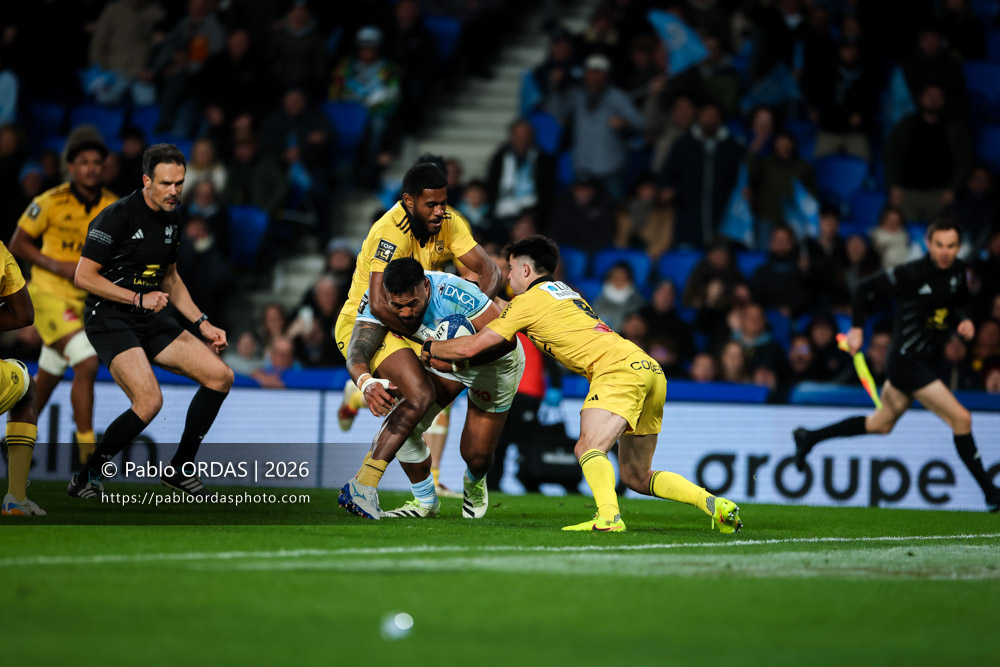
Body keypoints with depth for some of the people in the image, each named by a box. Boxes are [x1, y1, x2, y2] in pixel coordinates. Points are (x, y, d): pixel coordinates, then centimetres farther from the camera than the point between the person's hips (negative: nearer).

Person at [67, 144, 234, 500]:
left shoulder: (171, 218, 10)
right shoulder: (117, 216, -15)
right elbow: (84, 276, -16)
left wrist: (202, 323, 14)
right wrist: (138, 299, -17)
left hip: (150, 319, 8)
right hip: (109, 320, -8)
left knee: (220, 376, -1)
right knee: (149, 401, -26)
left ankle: (179, 470, 12)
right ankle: (84, 480, -8)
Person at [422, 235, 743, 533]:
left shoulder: (530, 300, 3)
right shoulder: (565, 292, 28)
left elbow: (470, 347, 5)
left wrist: (429, 348, 20)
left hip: (618, 368, -9)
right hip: (650, 368, 9)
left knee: (589, 448, -24)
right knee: (637, 477, 12)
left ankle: (608, 517, -47)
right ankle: (715, 504, 3)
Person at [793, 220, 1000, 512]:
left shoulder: (958, 270, 3)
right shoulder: (914, 273, -19)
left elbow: (960, 301, 22)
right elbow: (867, 288, -9)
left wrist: (964, 320, 1)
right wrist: (857, 328, -9)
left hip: (926, 361, 9)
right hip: (908, 360, -9)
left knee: (881, 424, 21)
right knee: (961, 419, -13)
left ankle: (809, 438, 37)